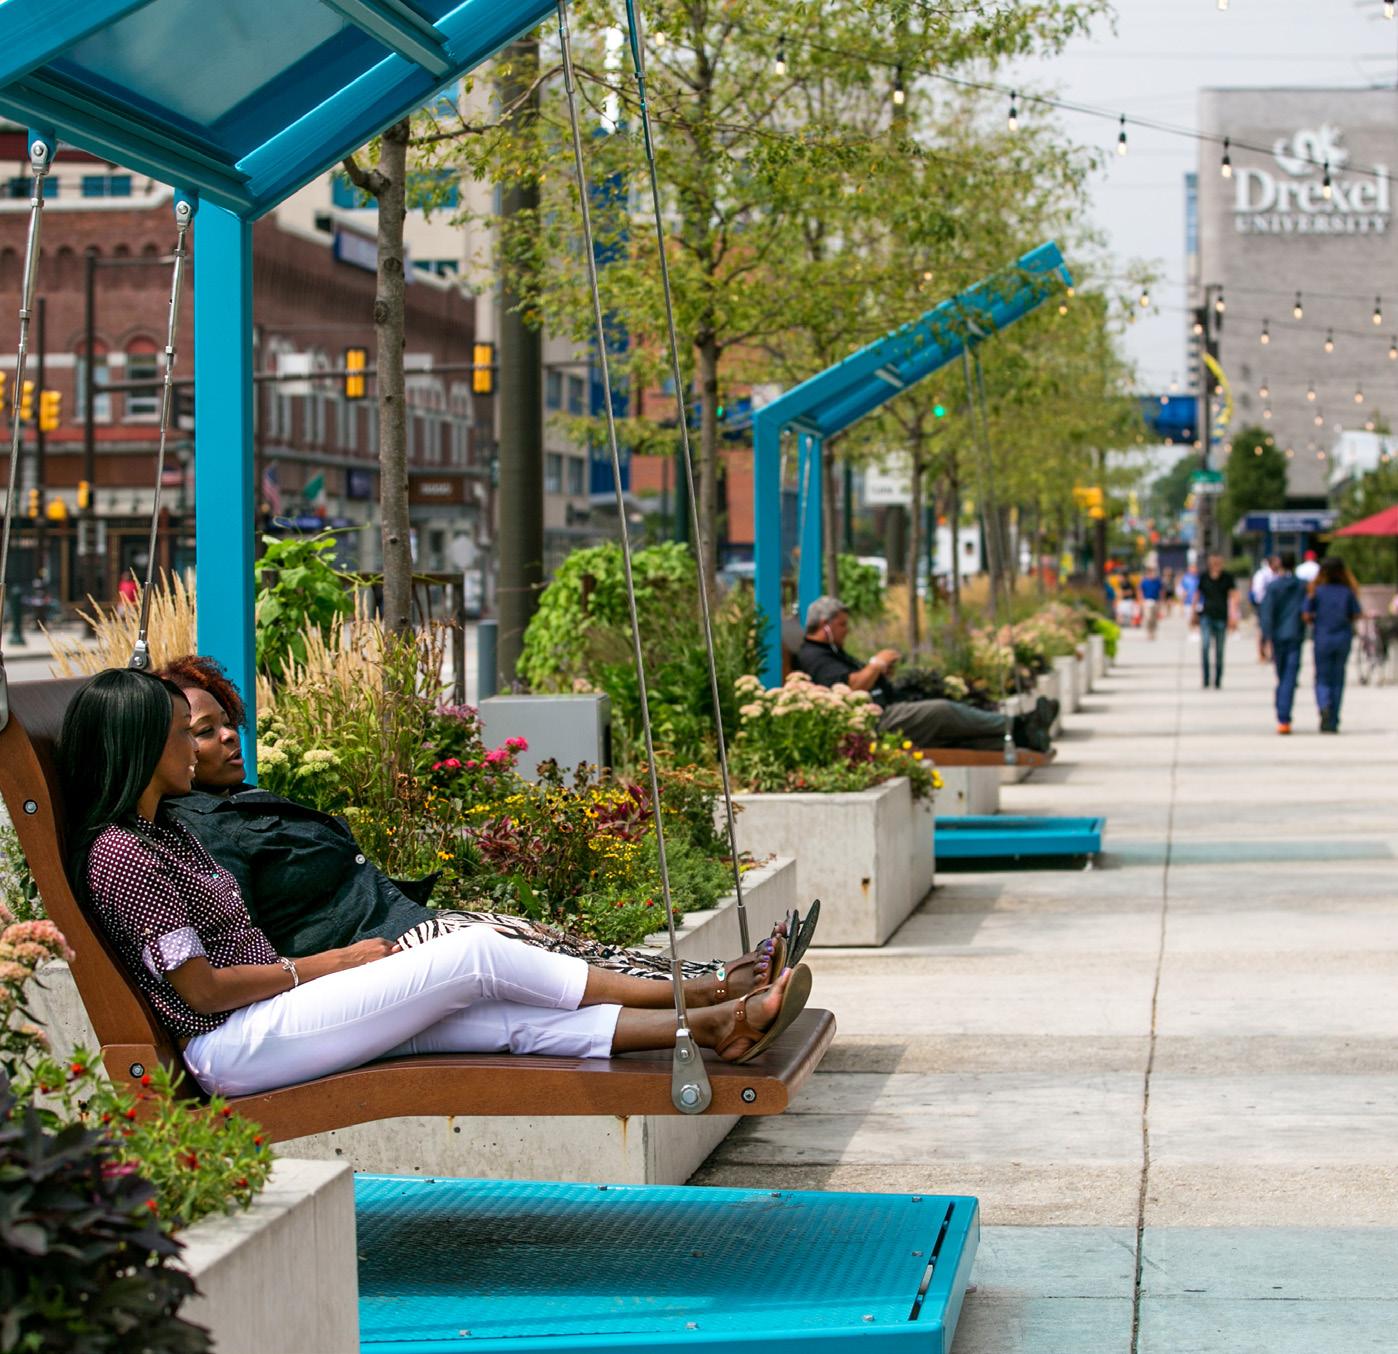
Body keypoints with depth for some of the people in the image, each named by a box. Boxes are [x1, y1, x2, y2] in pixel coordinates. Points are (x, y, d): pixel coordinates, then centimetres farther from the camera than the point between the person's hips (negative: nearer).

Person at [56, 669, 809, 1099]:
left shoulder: (160, 834, 19)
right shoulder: (121, 855, -13)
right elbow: (200, 988, -16)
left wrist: (332, 963, 6)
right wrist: (328, 965, -6)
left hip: (266, 1021, 9)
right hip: (237, 1047, -9)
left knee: (518, 1020, -4)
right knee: (477, 954, -12)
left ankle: (712, 1027, -8)